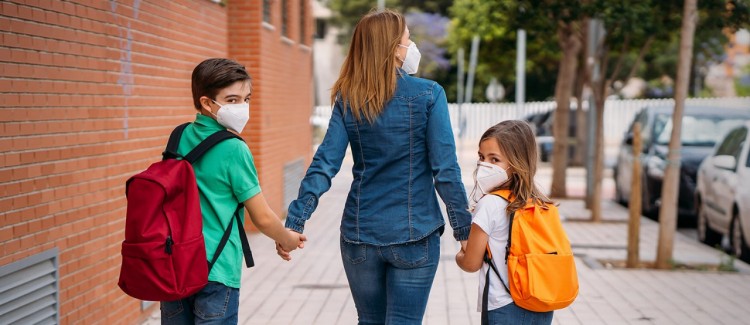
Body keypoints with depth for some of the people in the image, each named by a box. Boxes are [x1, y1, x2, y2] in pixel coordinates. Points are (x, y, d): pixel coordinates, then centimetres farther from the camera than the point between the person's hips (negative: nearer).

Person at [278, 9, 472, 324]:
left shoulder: (348, 100, 0)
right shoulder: (428, 94, -8)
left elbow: (324, 164, -7)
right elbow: (445, 170, -11)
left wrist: (295, 220, -6)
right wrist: (465, 229, -4)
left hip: (359, 234, 4)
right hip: (413, 236, -4)